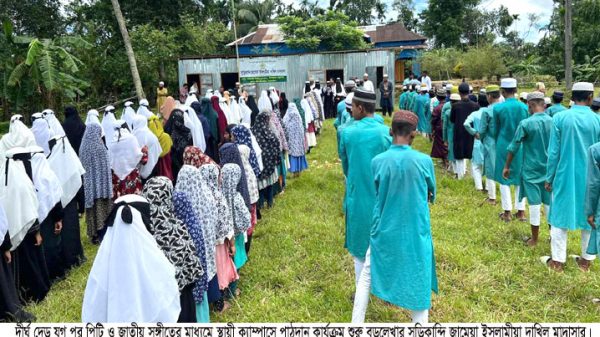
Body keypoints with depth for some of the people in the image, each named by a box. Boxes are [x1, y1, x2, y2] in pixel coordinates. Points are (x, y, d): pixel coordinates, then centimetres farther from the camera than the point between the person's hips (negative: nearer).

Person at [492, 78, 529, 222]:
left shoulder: (498, 108, -11)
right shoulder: (524, 107, -6)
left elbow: (495, 130, -1)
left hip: (504, 147, -2)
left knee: (504, 178, 8)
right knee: (520, 177, 13)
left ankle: (507, 212, 11)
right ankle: (521, 211, 17)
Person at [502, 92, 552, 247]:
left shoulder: (526, 123, -13)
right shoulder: (554, 122, -1)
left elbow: (514, 147, -8)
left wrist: (507, 166, 3)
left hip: (531, 170, -4)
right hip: (550, 169, 4)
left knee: (534, 203, 3)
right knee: (549, 202, 13)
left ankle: (534, 239, 14)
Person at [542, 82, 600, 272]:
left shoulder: (559, 118, -9)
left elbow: (553, 152, -7)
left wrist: (549, 178, 3)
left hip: (565, 176, -1)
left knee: (560, 216, 8)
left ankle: (558, 260, 13)